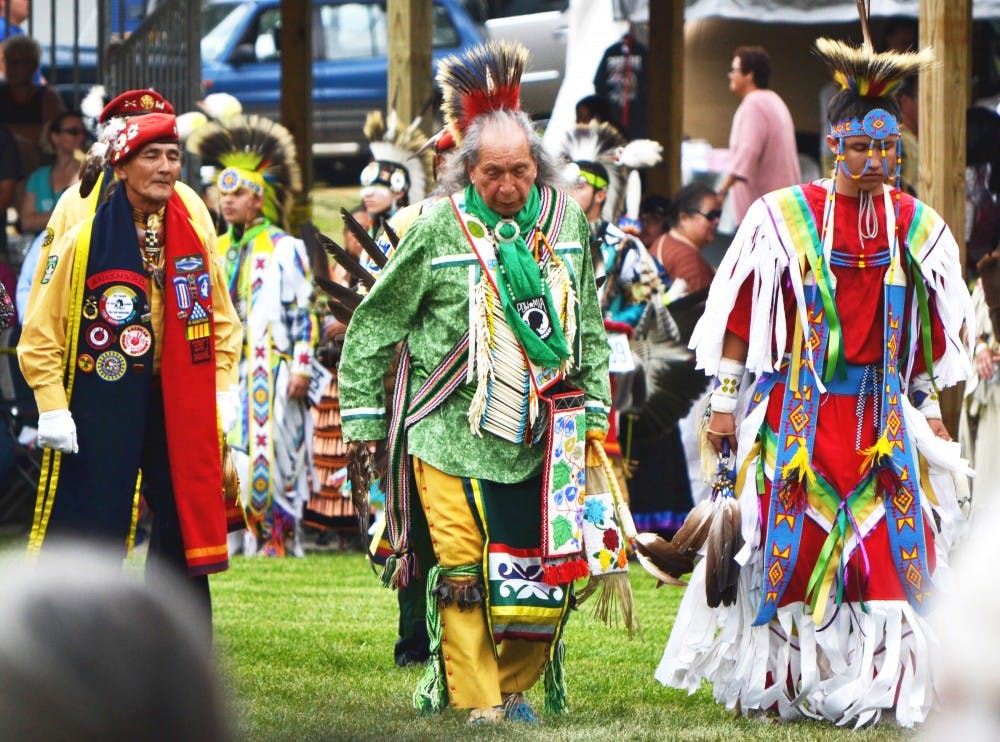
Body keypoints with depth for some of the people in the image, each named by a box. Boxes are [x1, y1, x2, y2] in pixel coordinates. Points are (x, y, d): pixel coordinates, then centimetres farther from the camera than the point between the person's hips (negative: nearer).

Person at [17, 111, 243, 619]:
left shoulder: (195, 234, 6)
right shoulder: (81, 235, -9)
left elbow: (223, 320, 17)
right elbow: (41, 330, -7)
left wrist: (222, 390, 7)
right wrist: (52, 406, -11)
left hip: (180, 403, 4)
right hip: (99, 402, -4)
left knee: (185, 530, 7)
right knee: (88, 535, -3)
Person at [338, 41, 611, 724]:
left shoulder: (566, 220, 7)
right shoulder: (439, 229, -5)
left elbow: (588, 326, 19)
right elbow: (375, 325, 2)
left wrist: (594, 407, 16)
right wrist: (363, 416, 1)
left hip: (542, 433, 4)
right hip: (455, 433, -3)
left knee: (547, 569, 2)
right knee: (463, 570, -7)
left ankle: (512, 686, 21)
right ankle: (476, 702, 2)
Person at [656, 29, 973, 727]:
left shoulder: (916, 226, 7)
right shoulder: (784, 217, -4)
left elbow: (931, 330, 15)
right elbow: (741, 312, 0)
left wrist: (928, 406, 15)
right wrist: (726, 400, -2)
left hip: (881, 413, 3)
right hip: (796, 406, -3)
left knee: (890, 547, -5)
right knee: (787, 544, -1)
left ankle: (876, 686, 1)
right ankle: (775, 685, 11)